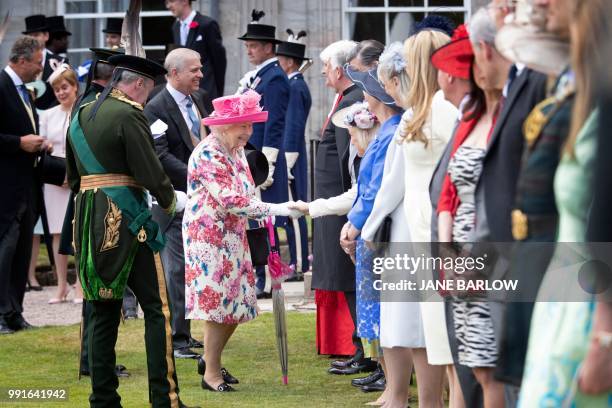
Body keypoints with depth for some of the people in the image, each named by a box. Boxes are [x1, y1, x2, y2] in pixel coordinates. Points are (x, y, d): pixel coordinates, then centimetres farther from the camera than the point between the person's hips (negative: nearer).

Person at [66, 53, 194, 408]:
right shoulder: (130, 116, -10)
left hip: (88, 219, 7)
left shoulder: (82, 116, 15)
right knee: (157, 308, -3)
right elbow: (150, 172, -13)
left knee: (104, 311, 10)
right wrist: (172, 201, 4)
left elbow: (73, 177, 21)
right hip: (126, 219, -7)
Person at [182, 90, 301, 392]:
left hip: (233, 239, 8)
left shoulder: (235, 150, 8)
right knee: (218, 302, -6)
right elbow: (232, 201, -26)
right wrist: (276, 209, -26)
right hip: (208, 239, -8)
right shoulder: (207, 155, -20)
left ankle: (211, 359, 26)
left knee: (236, 303, 10)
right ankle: (211, 373, 5)